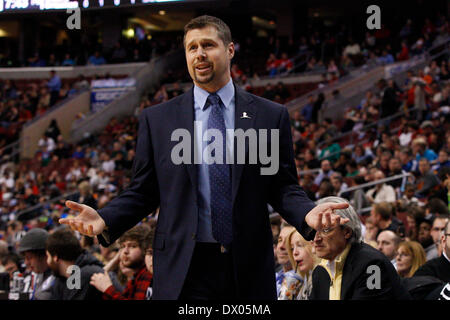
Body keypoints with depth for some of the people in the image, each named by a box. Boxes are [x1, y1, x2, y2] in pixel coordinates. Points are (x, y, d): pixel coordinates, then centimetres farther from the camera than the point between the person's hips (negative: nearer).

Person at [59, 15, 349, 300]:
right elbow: (143, 192, 7)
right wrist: (105, 220, -11)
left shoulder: (271, 116, 7)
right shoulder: (157, 119, 7)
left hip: (249, 268, 0)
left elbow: (284, 187, 6)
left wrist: (307, 214, -15)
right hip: (183, 269, 0)